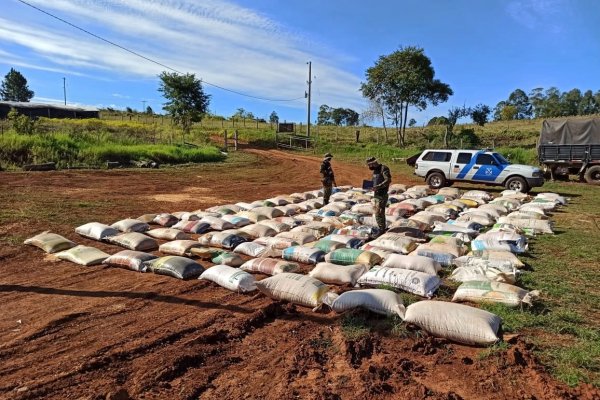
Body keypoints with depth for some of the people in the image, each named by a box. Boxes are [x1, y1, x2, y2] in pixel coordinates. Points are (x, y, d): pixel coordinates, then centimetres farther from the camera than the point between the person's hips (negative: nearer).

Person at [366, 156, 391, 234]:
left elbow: (388, 180, -22)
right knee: (380, 213, 15)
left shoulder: (384, 168, -12)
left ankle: (381, 231, -7)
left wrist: (378, 186, -29)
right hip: (376, 194, 9)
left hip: (382, 195, -9)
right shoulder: (375, 170, 15)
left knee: (379, 213, -12)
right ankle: (382, 229, 23)